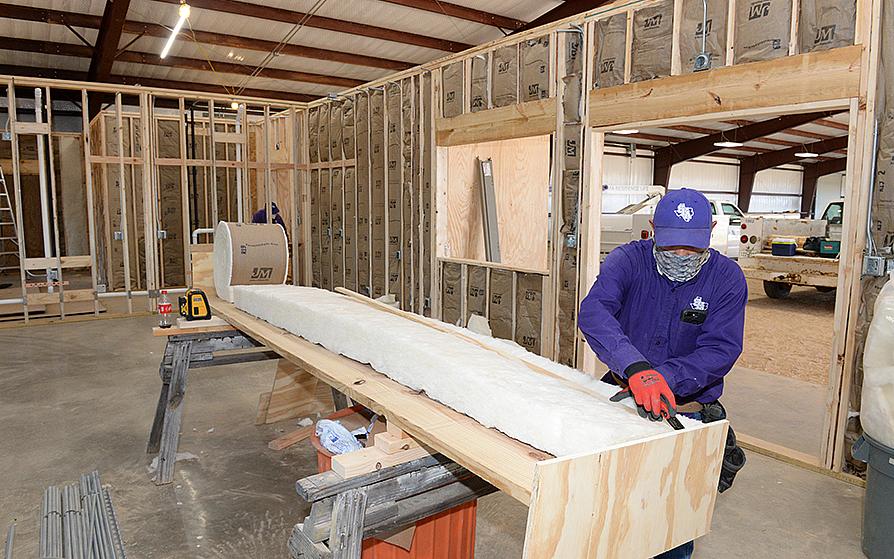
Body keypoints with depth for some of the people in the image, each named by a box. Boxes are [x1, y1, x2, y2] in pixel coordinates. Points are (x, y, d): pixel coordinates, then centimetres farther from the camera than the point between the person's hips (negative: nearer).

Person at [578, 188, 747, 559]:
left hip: (688, 412, 0)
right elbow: (593, 312, -29)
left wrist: (664, 376, -32)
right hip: (621, 397, 0)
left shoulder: (727, 278, -7)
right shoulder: (628, 261, -12)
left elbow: (721, 349, -15)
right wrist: (636, 368, -45)